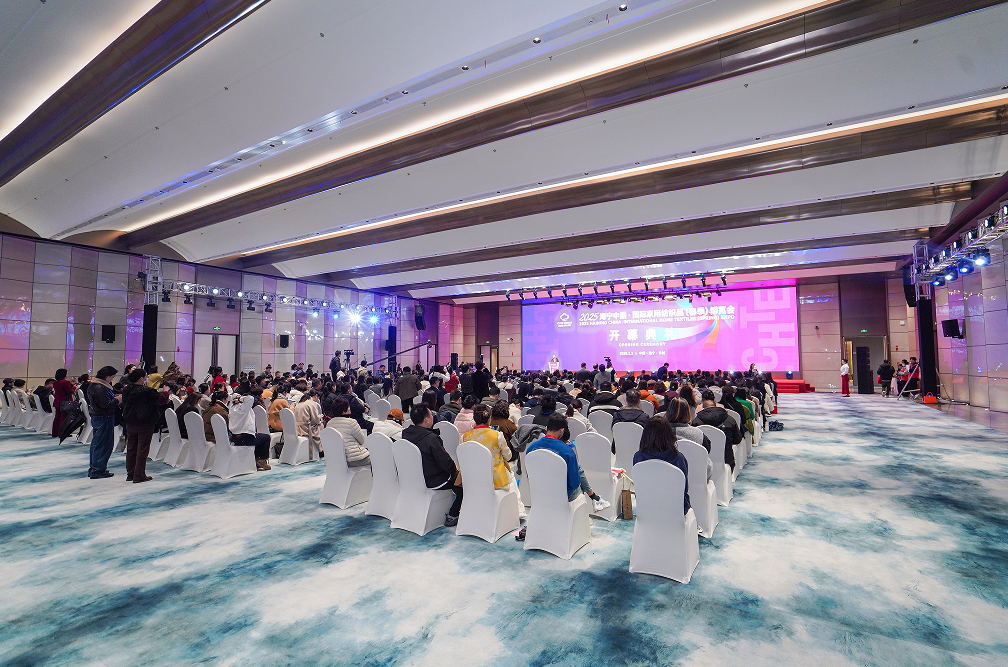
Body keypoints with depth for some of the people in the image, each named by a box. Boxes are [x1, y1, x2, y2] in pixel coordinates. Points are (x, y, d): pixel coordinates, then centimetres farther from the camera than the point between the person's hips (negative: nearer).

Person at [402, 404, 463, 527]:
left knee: (453, 472, 25)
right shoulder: (431, 438, -28)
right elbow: (446, 463, -23)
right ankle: (452, 516, 13)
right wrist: (456, 469, -1)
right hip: (433, 482, -8)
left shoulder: (406, 434, -5)